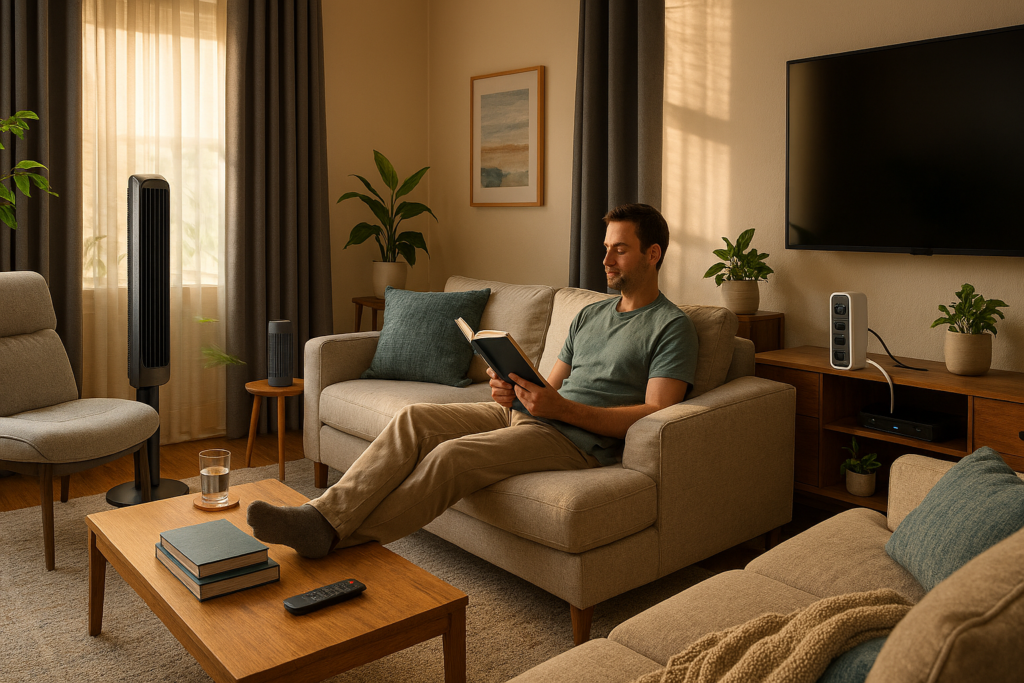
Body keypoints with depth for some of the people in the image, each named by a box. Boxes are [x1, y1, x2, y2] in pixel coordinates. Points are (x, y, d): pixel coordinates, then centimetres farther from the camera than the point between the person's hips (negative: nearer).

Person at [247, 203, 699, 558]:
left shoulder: (671, 327, -1)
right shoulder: (590, 315, 23)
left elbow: (655, 415, -14)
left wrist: (561, 407, -21)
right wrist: (511, 392, -4)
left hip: (578, 438, -7)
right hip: (522, 414, 8)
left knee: (453, 455, -28)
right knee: (414, 418, -13)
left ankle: (340, 539, -21)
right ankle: (325, 516, -22)